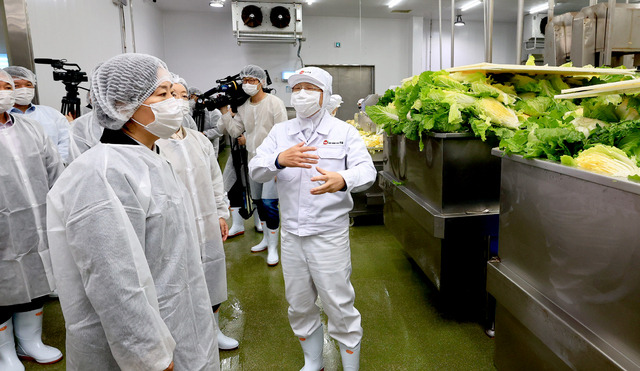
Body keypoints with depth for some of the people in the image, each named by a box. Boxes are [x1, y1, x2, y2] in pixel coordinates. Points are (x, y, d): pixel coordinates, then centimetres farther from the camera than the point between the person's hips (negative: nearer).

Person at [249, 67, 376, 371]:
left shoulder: (344, 132, -3)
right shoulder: (280, 132, 5)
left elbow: (367, 170, -16)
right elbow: (255, 170, -7)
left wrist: (343, 180, -39)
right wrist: (280, 160, -29)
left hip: (329, 234, -4)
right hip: (291, 234, 4)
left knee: (339, 306, 4)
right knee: (299, 306, 18)